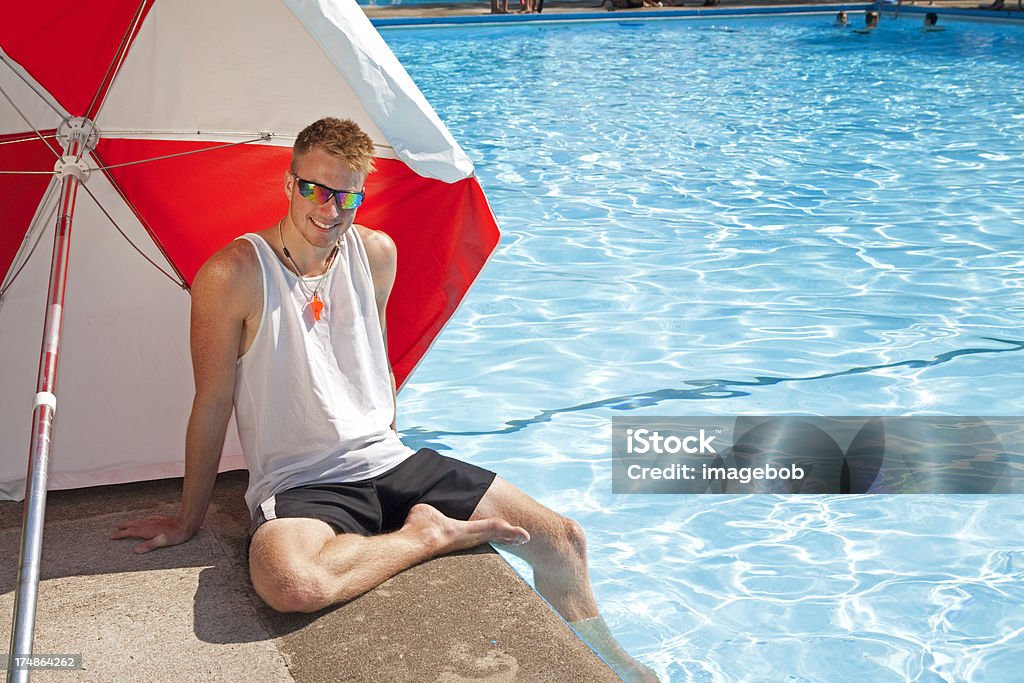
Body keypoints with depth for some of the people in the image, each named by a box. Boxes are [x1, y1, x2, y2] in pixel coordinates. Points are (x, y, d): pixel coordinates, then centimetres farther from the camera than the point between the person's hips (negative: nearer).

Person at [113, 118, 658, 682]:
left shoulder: (377, 255, 4)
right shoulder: (234, 275, -13)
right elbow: (212, 403, -7)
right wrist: (187, 521, 1)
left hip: (389, 461, 5)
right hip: (299, 485, -4)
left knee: (563, 541, -1)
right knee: (288, 583, -40)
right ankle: (429, 534, -13)